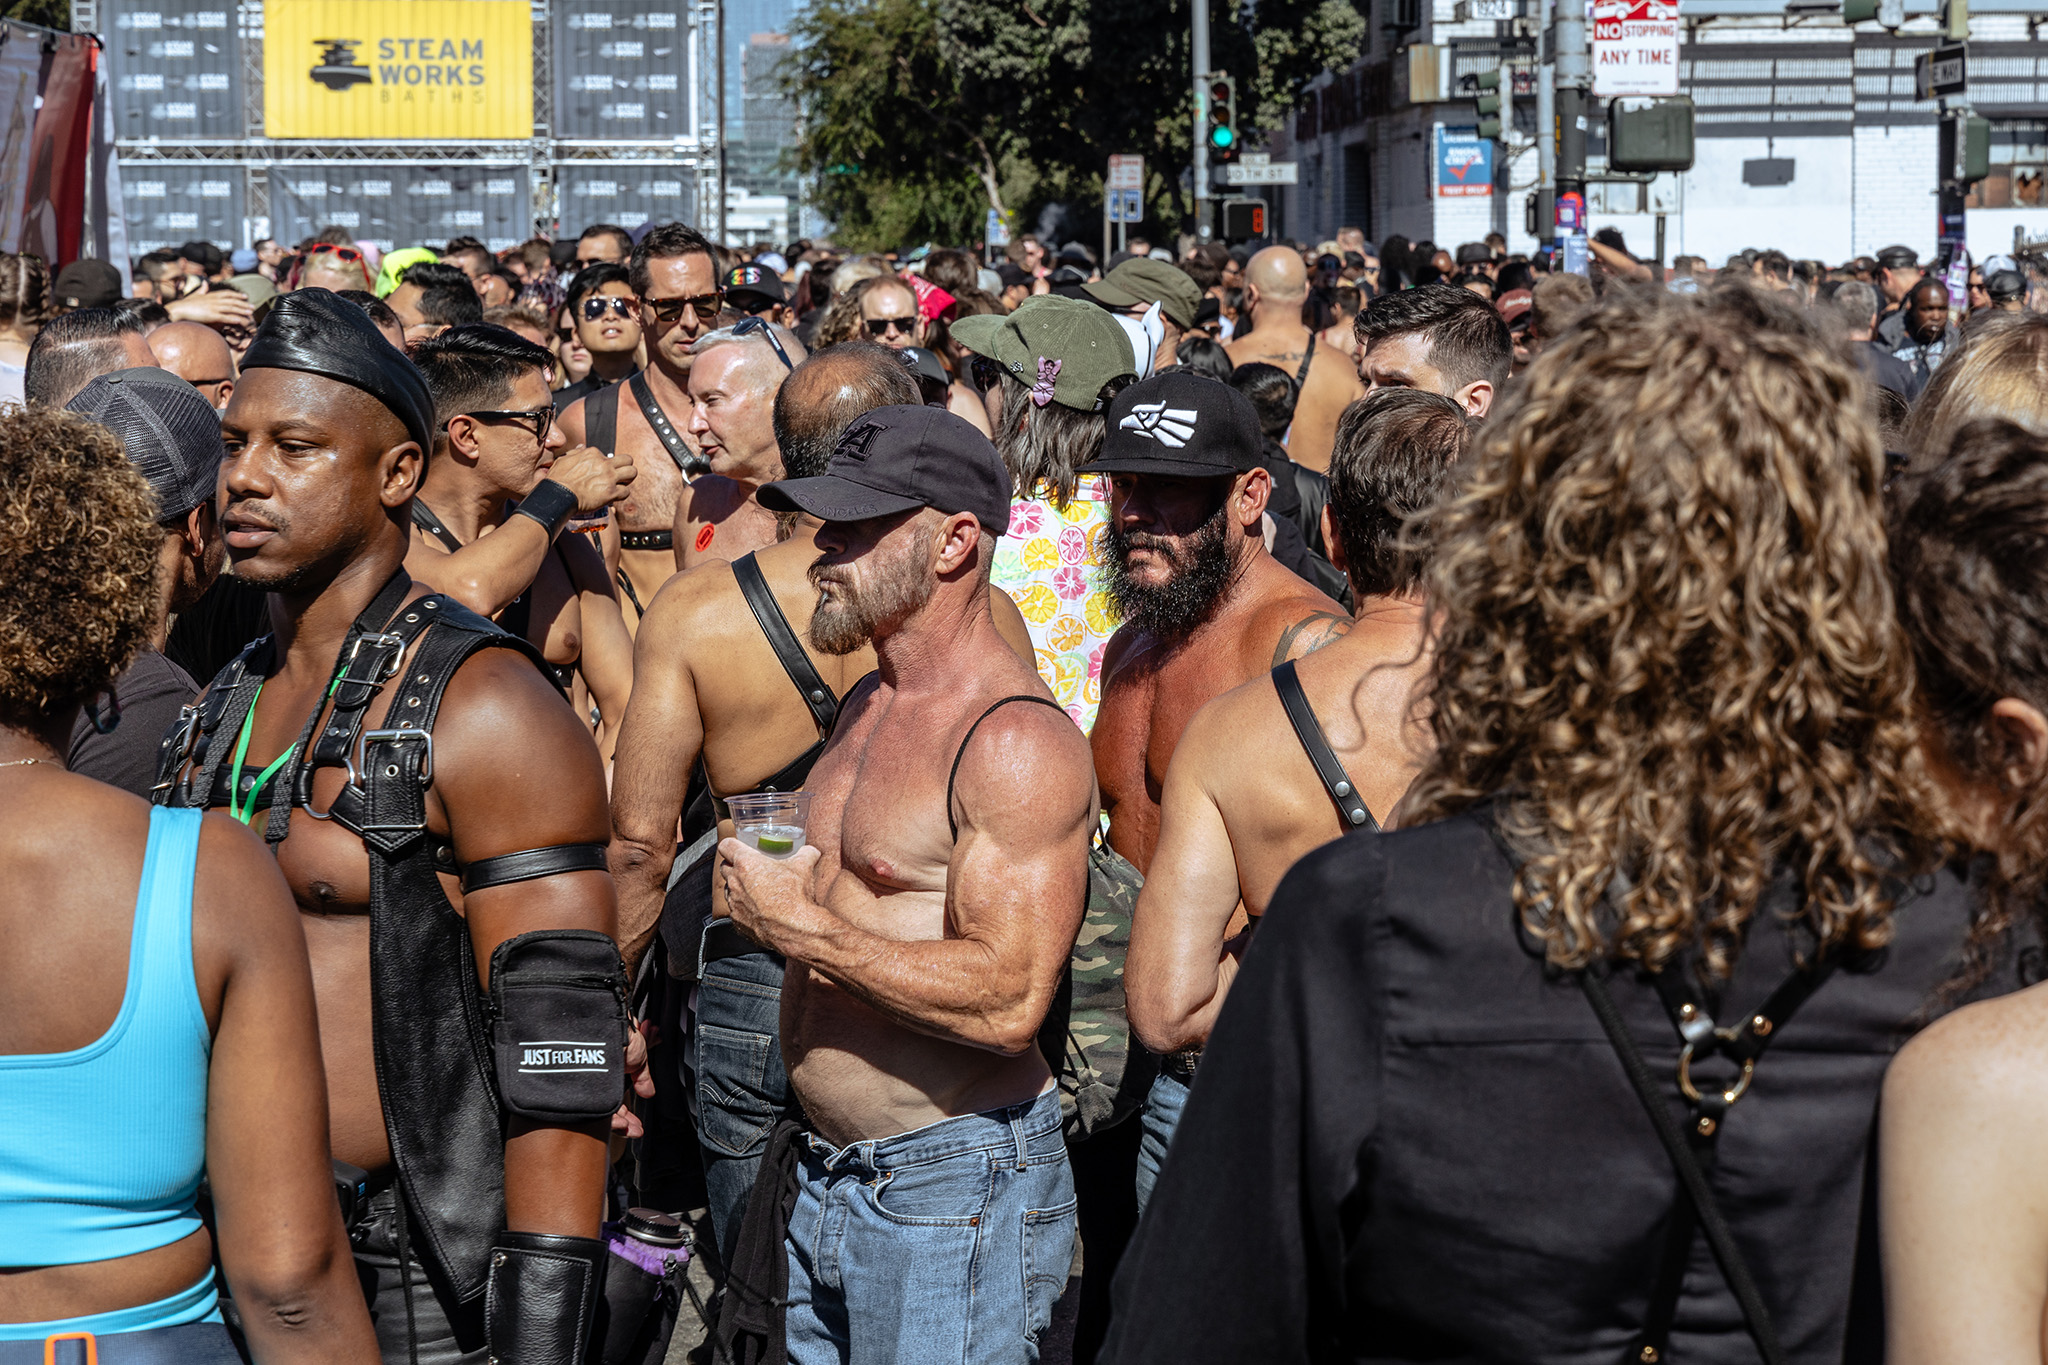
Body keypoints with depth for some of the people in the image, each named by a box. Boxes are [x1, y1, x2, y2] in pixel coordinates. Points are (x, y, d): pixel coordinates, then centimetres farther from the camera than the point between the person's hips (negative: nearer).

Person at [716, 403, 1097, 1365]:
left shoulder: (1018, 741, -17)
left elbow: (1009, 1001, -26)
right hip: (826, 1182, 9)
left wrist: (802, 928, -21)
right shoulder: (869, 706, 12)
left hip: (954, 1188, -9)